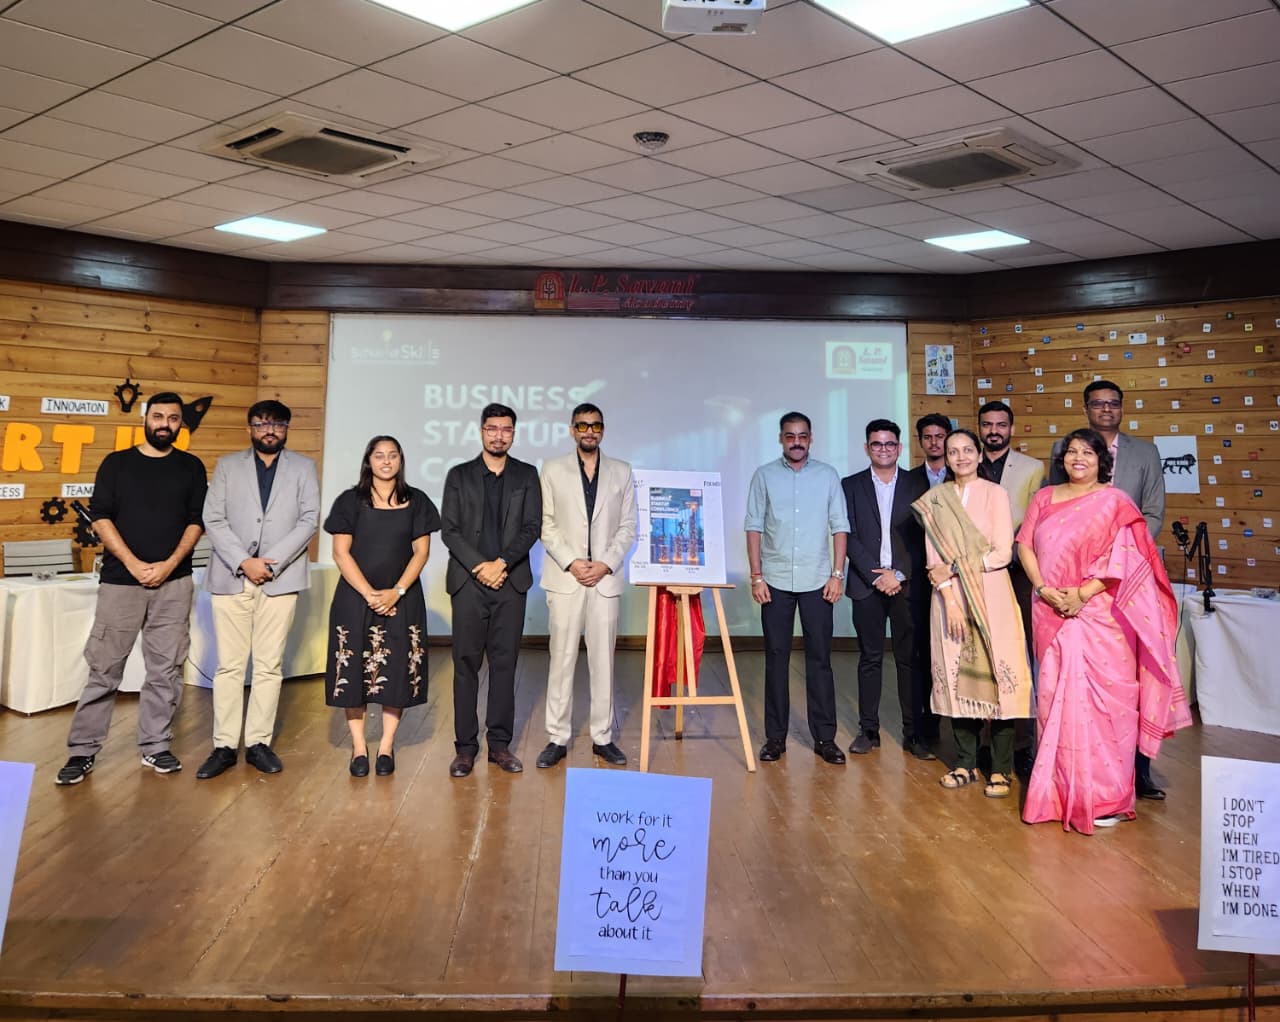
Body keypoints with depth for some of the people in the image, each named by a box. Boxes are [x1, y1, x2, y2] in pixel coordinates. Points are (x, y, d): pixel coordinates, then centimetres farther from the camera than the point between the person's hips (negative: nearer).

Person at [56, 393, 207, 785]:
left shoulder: (191, 467, 9)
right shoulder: (116, 463, 6)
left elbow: (197, 521, 4)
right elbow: (100, 517, 0)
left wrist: (169, 564, -9)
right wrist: (134, 564, -11)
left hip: (174, 582, 1)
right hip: (121, 580, -1)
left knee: (166, 668, 5)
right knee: (104, 668, 0)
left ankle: (156, 745, 15)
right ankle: (83, 750, 9)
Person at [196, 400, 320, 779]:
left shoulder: (303, 468, 11)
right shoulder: (227, 465, 12)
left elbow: (309, 519, 0)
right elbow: (213, 520, 3)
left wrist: (271, 562, -10)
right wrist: (243, 562, -11)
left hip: (280, 577, 0)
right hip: (231, 577, 0)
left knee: (269, 665, 3)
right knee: (229, 665, 1)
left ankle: (259, 743, 10)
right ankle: (224, 746, 8)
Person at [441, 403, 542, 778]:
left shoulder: (527, 476, 9)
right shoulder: (459, 475, 8)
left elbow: (532, 528, 1)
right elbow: (449, 529, 1)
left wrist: (501, 563, -11)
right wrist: (479, 566, -11)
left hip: (511, 582, 0)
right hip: (468, 581, 0)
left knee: (505, 662, 4)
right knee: (466, 663, 1)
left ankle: (500, 743, 11)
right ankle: (465, 745, 8)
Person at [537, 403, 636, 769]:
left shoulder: (622, 472, 9)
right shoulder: (553, 470, 6)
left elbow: (628, 526, 5)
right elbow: (546, 525, 1)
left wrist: (605, 565, -7)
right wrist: (571, 563, -11)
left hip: (605, 578, 1)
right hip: (565, 578, -1)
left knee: (603, 660, 5)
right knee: (561, 659, 2)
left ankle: (603, 737, 14)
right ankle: (557, 738, 9)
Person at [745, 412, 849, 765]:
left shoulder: (827, 475, 6)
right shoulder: (764, 476, 3)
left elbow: (840, 526, 5)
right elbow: (754, 527, 2)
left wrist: (837, 574, -3)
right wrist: (756, 576, -5)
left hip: (817, 580, 0)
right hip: (775, 580, 0)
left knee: (819, 658, 3)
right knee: (776, 658, 5)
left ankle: (824, 737, 11)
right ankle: (775, 736, 13)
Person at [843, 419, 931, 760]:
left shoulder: (917, 484, 7)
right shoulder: (851, 485, 7)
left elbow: (923, 536, 2)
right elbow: (850, 536, 0)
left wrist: (900, 574, -8)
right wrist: (875, 576, -9)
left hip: (908, 583, 0)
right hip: (867, 584, 0)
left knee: (910, 658, 2)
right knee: (870, 658, 6)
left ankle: (914, 732, 9)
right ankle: (868, 730, 13)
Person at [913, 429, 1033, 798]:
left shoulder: (995, 494, -1)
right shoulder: (935, 499, 6)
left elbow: (1003, 554, -7)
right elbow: (934, 556, 2)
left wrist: (954, 568, -10)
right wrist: (949, 601, -8)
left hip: (991, 597, -2)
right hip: (949, 598, 3)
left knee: (996, 677, -2)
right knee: (958, 678, 6)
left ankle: (1001, 769, 8)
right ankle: (965, 763, 18)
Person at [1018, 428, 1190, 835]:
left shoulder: (1114, 501, -1)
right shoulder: (1044, 498, 12)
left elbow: (1123, 558, -9)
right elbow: (1025, 545, 8)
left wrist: (1081, 594, -16)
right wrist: (1043, 588, -7)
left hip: (1097, 614, -4)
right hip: (1051, 615, 4)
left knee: (1100, 698, -3)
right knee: (1055, 698, 8)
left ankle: (1105, 797, 8)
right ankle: (1060, 789, 20)